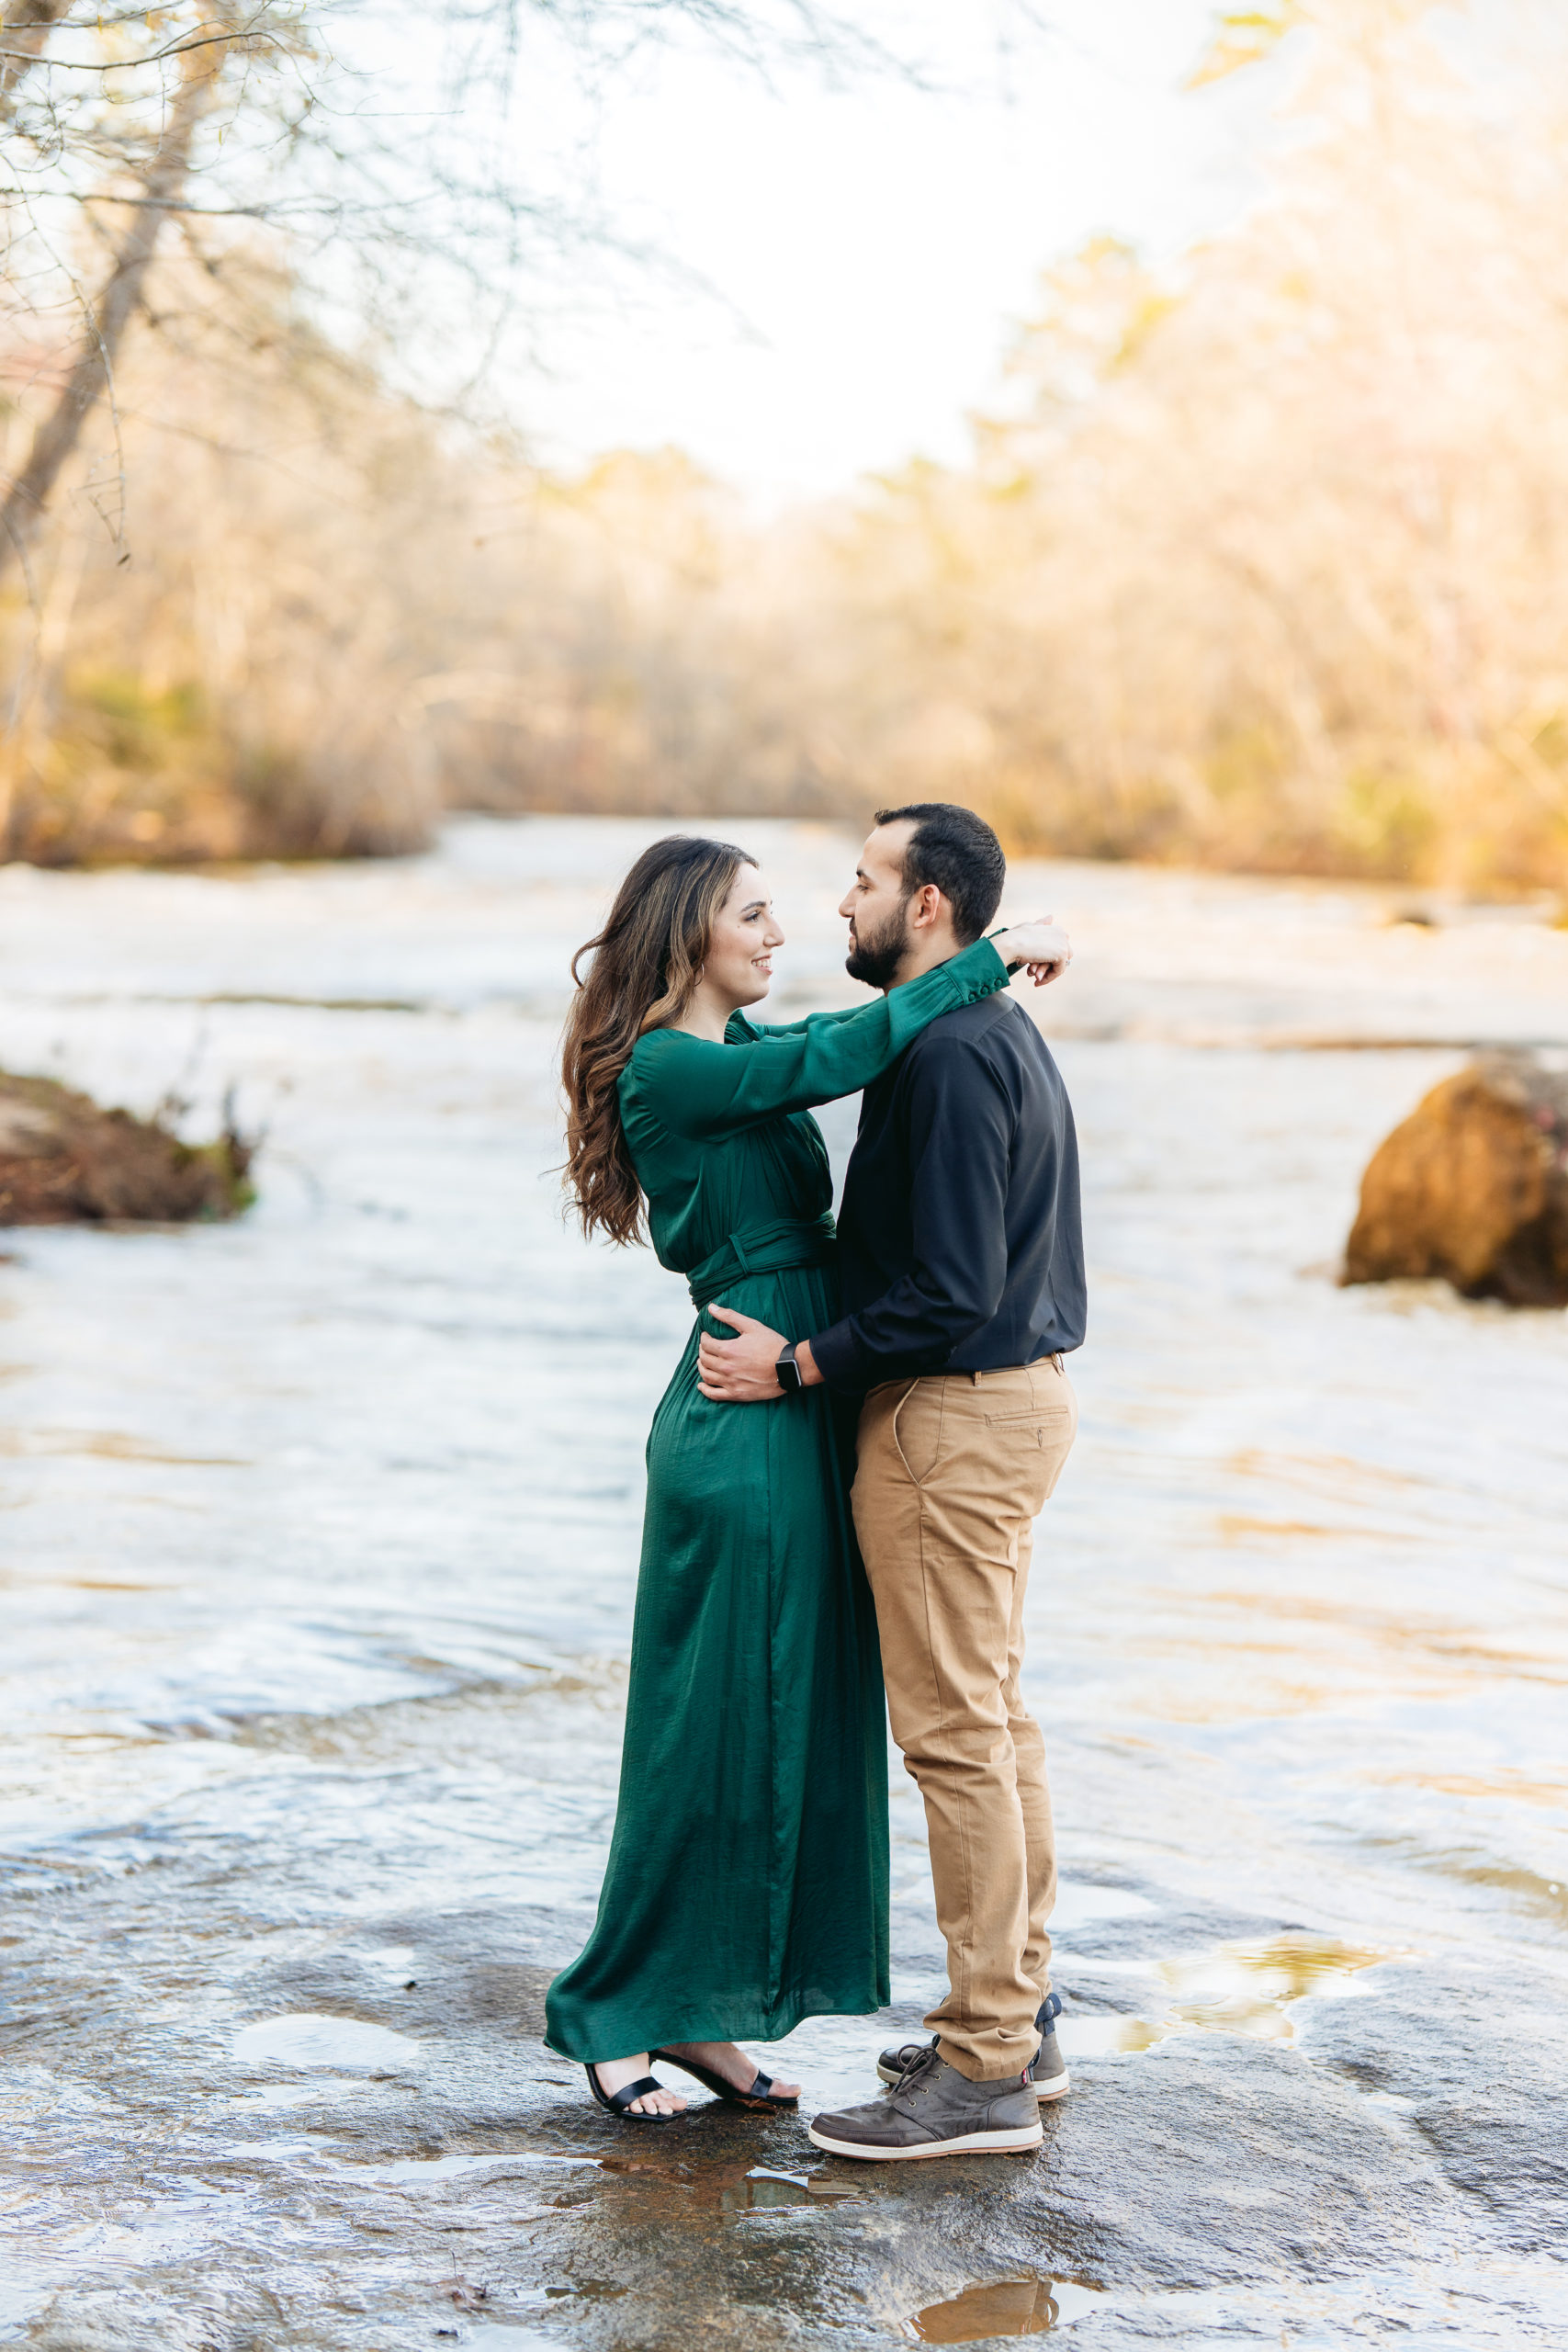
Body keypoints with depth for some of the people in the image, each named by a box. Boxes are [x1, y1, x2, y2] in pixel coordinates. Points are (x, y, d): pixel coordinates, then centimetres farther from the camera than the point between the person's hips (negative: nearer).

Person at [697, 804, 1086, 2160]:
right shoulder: (1006, 1034, 14)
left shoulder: (947, 1056, -19)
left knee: (954, 1730, -6)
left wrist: (798, 1364, -15)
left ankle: (984, 2074, -1)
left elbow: (948, 1294, -24)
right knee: (995, 1717, 15)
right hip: (1022, 1388, 11)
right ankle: (1020, 2019, 24)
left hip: (955, 1415, -11)